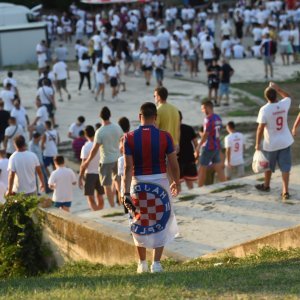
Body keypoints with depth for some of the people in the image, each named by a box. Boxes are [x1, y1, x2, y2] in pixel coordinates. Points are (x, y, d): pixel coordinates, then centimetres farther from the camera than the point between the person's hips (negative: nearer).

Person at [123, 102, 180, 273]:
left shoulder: (130, 138, -7)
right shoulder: (165, 137, -7)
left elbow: (128, 167, -11)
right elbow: (173, 164, -4)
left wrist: (126, 192, -10)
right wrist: (177, 183, 13)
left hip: (138, 183, 1)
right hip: (160, 182, -1)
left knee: (140, 224, 16)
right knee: (161, 223, 10)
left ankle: (142, 263, 21)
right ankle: (156, 263, 3)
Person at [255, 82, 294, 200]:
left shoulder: (264, 110, -19)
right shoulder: (284, 105, -7)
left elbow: (260, 128, -19)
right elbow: (288, 96, 19)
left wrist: (257, 144, -11)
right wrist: (278, 89, 14)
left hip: (271, 144, -3)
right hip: (285, 142, 3)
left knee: (268, 166, 19)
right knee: (285, 167, 3)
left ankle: (266, 185, 39)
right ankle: (285, 191, -2)